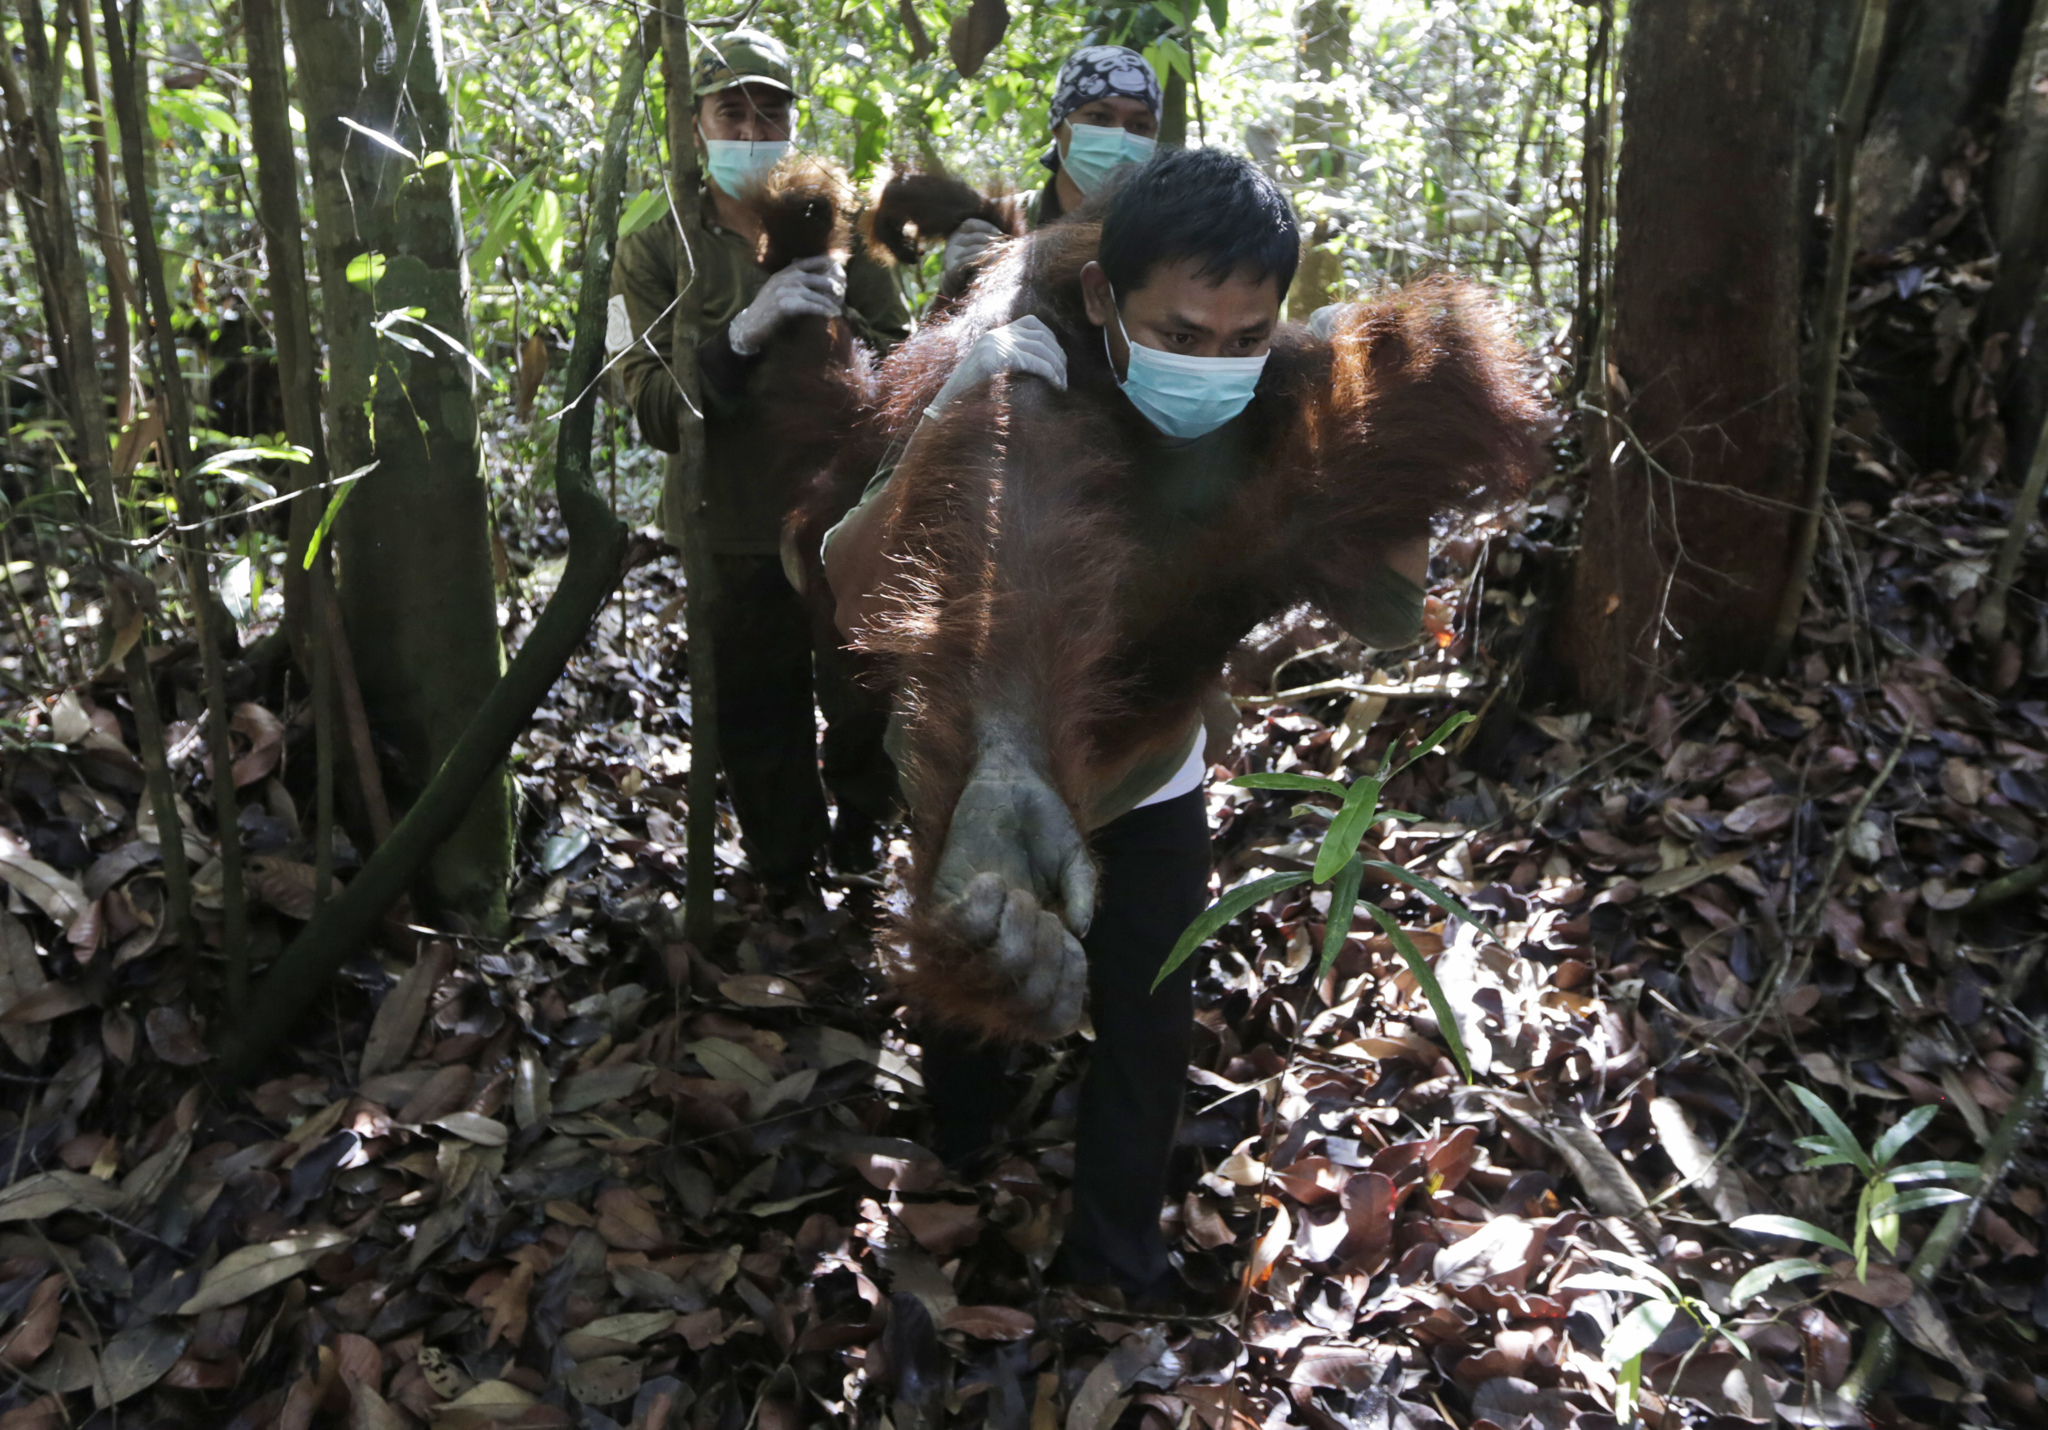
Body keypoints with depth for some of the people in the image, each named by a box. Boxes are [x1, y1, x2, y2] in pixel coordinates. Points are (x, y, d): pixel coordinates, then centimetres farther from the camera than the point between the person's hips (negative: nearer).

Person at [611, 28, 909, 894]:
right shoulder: (658, 254, 0)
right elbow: (653, 409, -10)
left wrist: (845, 326, -20)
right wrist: (742, 336, -26)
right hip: (738, 540, -1)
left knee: (869, 710, 9)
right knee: (759, 733, 10)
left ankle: (860, 822, 42)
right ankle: (786, 884, 35)